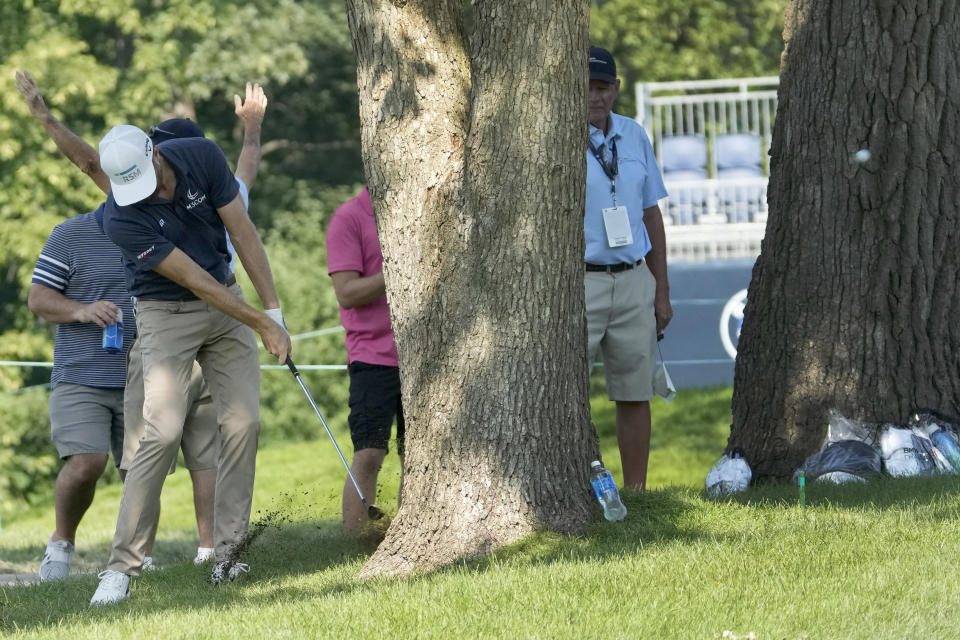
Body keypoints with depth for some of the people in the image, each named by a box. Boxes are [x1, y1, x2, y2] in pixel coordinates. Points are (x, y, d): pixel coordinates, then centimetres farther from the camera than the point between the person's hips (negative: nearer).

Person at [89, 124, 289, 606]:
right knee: (163, 432, -17)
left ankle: (227, 556, 2)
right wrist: (261, 324, -18)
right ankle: (121, 569, -16)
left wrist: (274, 309, -11)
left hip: (226, 302, 5)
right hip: (166, 315, -5)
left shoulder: (201, 157, -14)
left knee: (243, 423, -4)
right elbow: (194, 279, -22)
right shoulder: (121, 218, -26)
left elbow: (242, 232, -8)